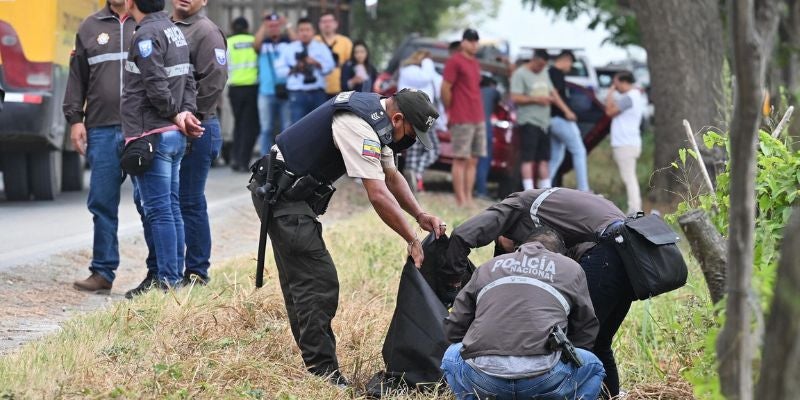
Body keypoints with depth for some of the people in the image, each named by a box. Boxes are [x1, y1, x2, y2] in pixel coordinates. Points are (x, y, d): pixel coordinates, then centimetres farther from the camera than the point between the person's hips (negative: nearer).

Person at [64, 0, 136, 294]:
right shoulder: (90, 28, 13)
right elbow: (77, 77, 14)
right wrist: (75, 118, 6)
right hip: (102, 129, 2)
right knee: (102, 203, 2)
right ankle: (103, 272, 7)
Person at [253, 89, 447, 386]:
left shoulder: (375, 115, 7)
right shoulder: (360, 127, -25)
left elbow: (391, 175, 15)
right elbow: (378, 195, -27)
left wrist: (420, 215, 1)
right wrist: (413, 241, -20)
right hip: (282, 192, -11)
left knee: (299, 280, 15)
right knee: (319, 282, -13)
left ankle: (313, 360, 21)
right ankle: (323, 372, -12)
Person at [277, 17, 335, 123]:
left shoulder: (321, 48, 11)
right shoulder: (288, 49, 10)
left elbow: (330, 66, 0)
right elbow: (279, 69, 5)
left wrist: (317, 63, -18)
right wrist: (293, 70, -11)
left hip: (318, 94, 1)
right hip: (297, 94, -1)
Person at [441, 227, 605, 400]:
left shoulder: (489, 266, 27)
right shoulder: (571, 268, 21)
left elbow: (453, 328, 28)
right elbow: (586, 333, 23)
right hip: (544, 377, -2)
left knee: (453, 355, 36)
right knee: (591, 365, 28)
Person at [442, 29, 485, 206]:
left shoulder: (475, 63, 18)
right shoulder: (455, 61, -7)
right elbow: (445, 88, -10)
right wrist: (449, 111, -5)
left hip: (478, 119, 8)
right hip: (462, 120, -8)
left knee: (473, 161, 7)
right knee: (461, 160, -7)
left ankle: (468, 199, 9)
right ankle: (461, 201, -7)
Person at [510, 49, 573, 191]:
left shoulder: (544, 73, 18)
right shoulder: (520, 74, -6)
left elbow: (553, 93, 21)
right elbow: (515, 98, -14)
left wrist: (566, 110, 13)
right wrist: (536, 99, -15)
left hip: (543, 121, 8)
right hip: (528, 121, -8)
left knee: (544, 159, 10)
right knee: (528, 158, -11)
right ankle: (529, 193, -14)